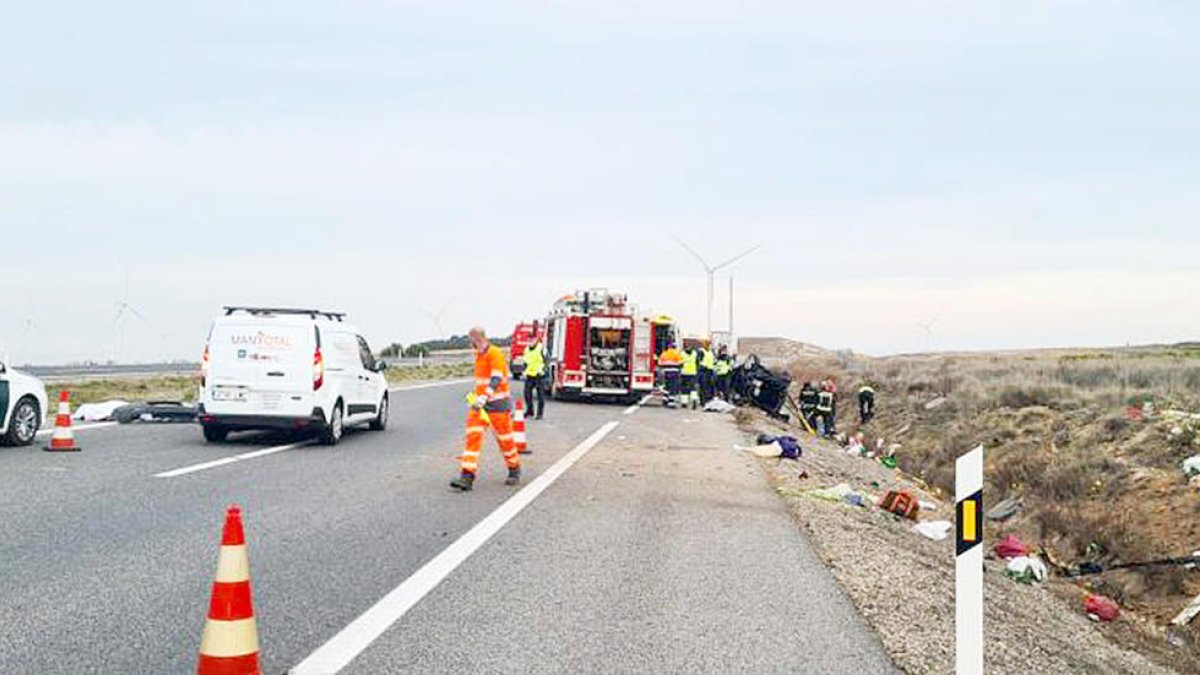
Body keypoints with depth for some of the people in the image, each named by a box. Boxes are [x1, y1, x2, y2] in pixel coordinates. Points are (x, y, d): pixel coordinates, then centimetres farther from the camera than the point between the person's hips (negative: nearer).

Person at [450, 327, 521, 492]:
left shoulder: (495, 354, -13)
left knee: (504, 439, 4)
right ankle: (467, 476, -14)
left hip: (497, 404, -7)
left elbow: (496, 379, -25)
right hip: (480, 404, 7)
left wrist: (484, 398, -37)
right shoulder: (479, 356, 15)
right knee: (473, 437, -7)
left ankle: (514, 471, 25)